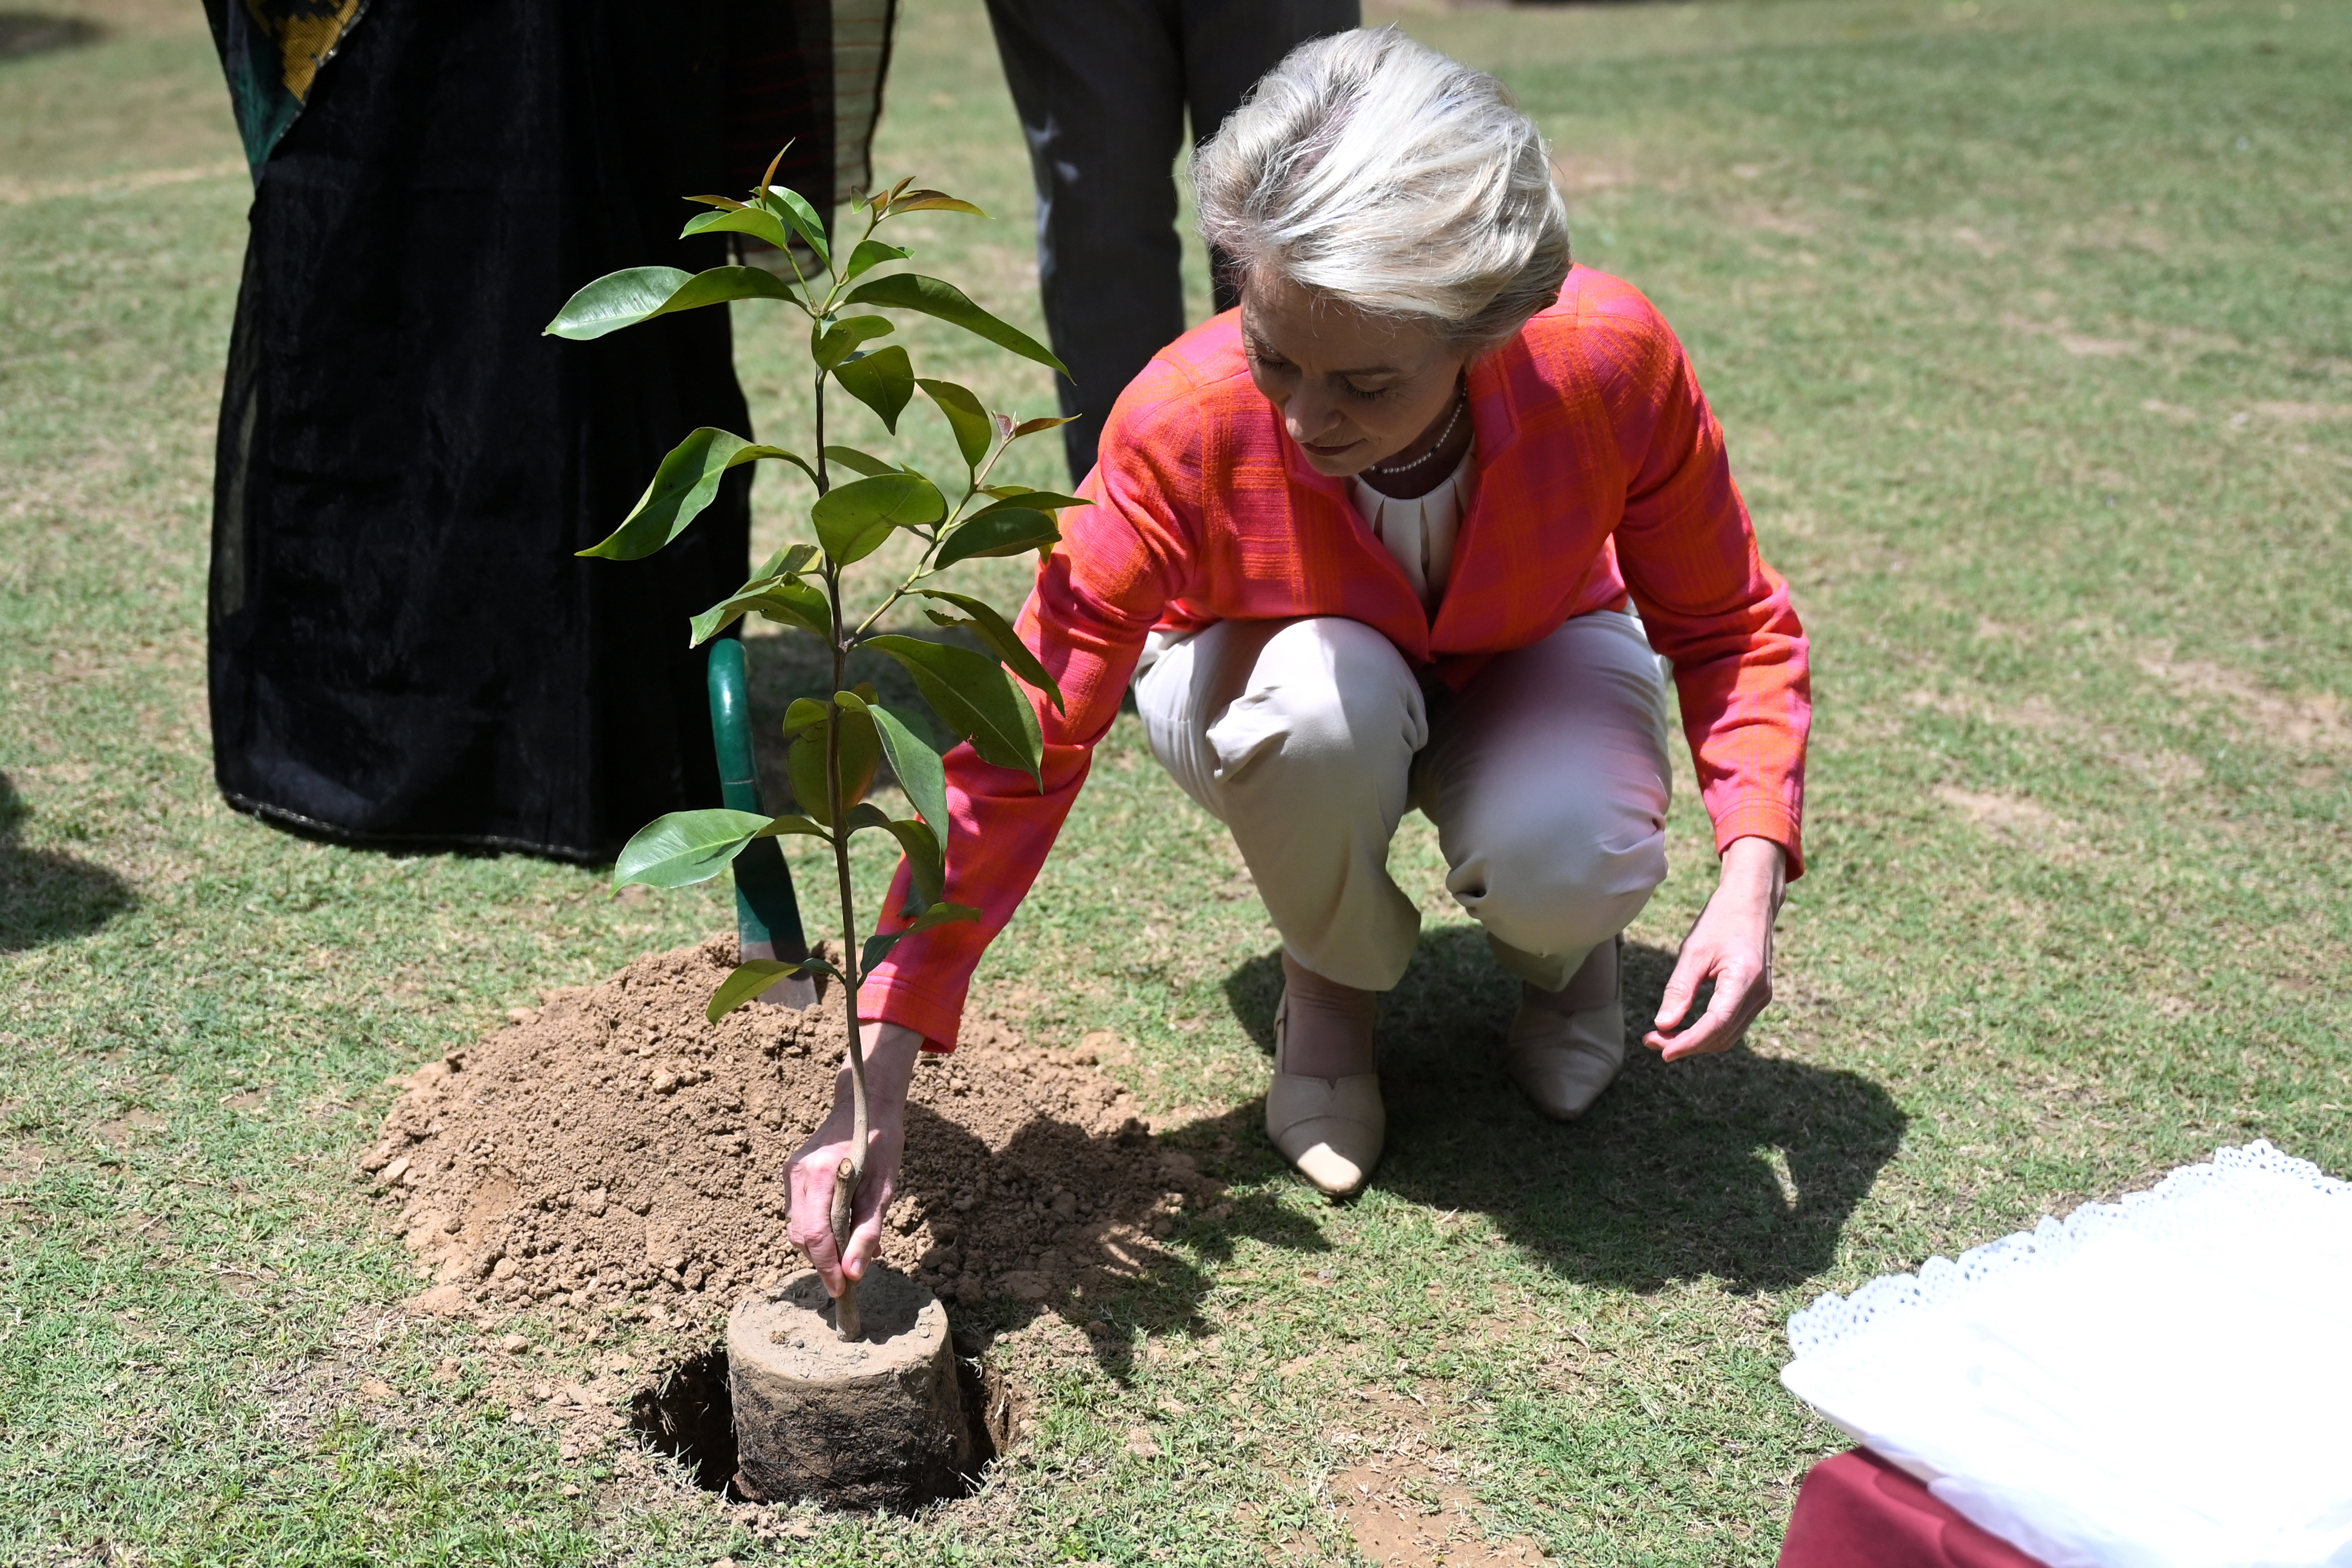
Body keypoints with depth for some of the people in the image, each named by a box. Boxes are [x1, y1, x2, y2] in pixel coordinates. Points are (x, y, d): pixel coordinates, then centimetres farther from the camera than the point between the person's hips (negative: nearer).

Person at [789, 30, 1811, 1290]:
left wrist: (1751, 876, -33)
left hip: (1529, 663, 1)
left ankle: (1560, 948, 6)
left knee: (1568, 865, -34)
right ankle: (1330, 982, -5)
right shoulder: (1184, 425, -33)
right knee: (1324, 696, -38)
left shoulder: (1611, 359, -31)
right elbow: (1023, 748, -32)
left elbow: (1729, 628, -16)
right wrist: (878, 1079, -36)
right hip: (1276, 670, 0)